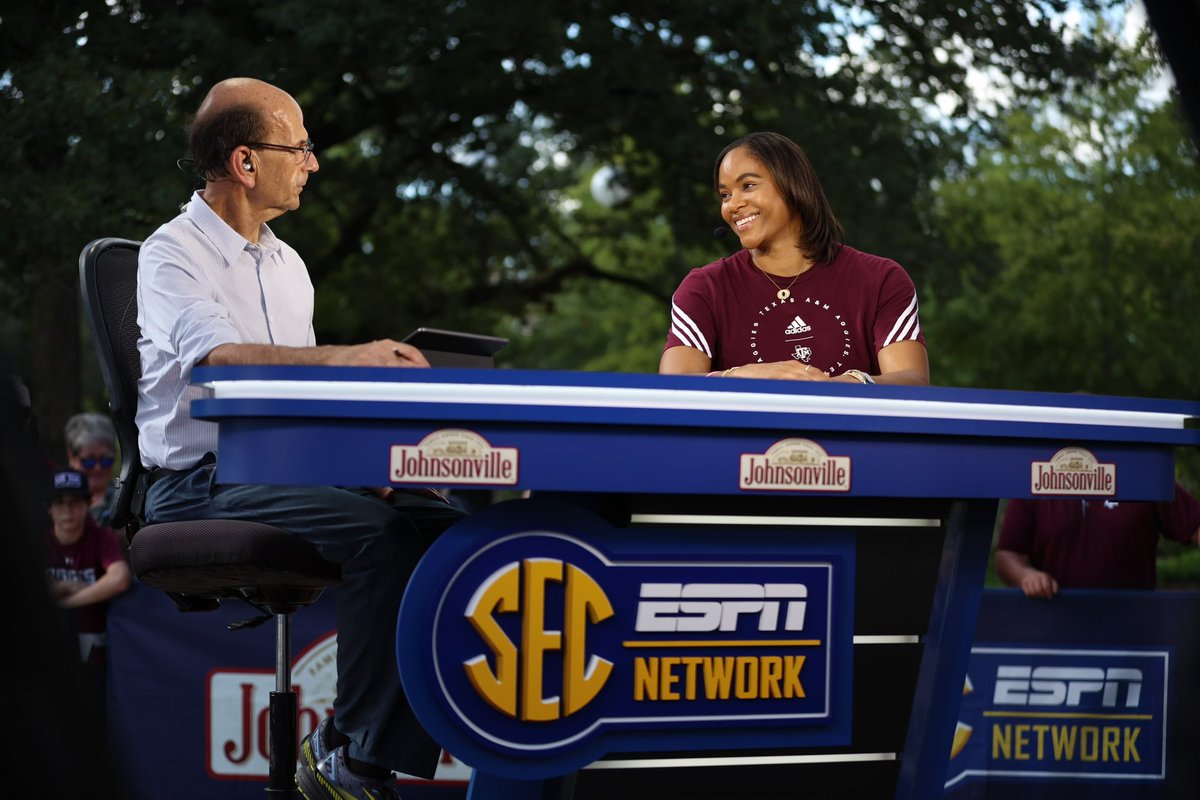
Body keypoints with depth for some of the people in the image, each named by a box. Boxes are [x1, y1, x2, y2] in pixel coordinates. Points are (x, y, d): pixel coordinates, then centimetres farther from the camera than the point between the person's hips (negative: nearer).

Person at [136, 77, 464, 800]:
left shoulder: (287, 263, 21)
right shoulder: (173, 254, -6)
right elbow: (220, 355, -26)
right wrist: (344, 357, -41)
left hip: (287, 471, 8)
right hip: (200, 483, -7)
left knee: (444, 520, -16)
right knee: (379, 531, -31)